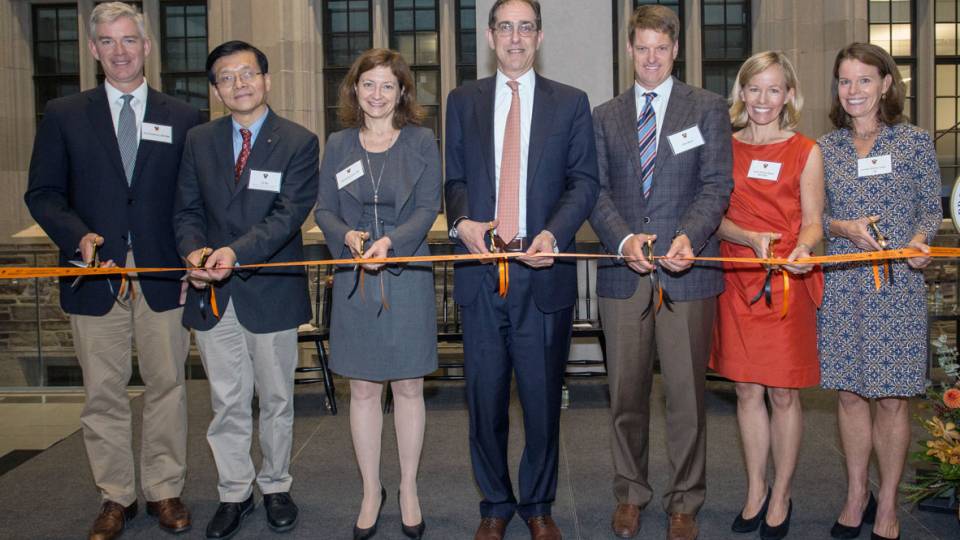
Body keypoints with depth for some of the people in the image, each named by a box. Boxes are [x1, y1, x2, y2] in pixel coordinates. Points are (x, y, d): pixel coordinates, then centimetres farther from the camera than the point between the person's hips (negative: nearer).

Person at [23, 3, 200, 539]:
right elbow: (43, 193, 5)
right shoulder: (64, 115, 8)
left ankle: (166, 490, 23)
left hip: (163, 274, 0)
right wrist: (78, 236, -13)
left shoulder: (184, 117, 7)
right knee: (104, 391, 8)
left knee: (167, 385, 8)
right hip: (95, 274, 0)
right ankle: (117, 496, 23)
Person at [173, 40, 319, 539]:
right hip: (212, 293, 3)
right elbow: (187, 209, 7)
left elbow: (288, 214, -14)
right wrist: (196, 250, -15)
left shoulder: (299, 143, -4)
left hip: (271, 290, -2)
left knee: (276, 398, 12)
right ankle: (234, 493, 27)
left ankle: (276, 487, 30)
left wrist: (235, 251, -28)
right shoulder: (198, 141, 8)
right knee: (226, 401, 11)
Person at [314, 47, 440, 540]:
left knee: (408, 387, 6)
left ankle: (408, 490, 23)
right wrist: (348, 236, -14)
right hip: (354, 278, 2)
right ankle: (371, 491, 23)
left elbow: (428, 207, -5)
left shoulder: (421, 141, 2)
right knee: (362, 389, 7)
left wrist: (391, 241, -21)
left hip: (408, 276, -1)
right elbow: (324, 209, 7)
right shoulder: (337, 145, 8)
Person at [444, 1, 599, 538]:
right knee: (485, 397, 8)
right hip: (481, 271, 1)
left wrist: (553, 235, -16)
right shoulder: (463, 101, 11)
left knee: (543, 397, 8)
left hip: (544, 271, -1)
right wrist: (462, 222, -10)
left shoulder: (571, 103, 6)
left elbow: (584, 181, 1)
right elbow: (455, 177, 11)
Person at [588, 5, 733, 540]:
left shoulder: (708, 108, 7)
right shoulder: (606, 116, 13)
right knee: (627, 394, 10)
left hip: (687, 273, -2)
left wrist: (689, 237, -19)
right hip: (623, 274, 2)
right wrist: (623, 239, -13)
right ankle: (631, 493, 27)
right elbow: (596, 190, 5)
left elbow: (717, 185, -1)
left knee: (687, 394, 4)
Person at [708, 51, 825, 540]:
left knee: (783, 393, 3)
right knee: (747, 390, 9)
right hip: (737, 281, 2)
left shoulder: (805, 152, 2)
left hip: (787, 282, -2)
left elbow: (812, 221, 1)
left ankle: (781, 498, 20)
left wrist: (802, 249, -22)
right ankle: (755, 493, 24)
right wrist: (750, 238, -15)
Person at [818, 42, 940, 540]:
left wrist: (919, 240, -16)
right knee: (850, 393, 8)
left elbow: (932, 209, 4)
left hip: (898, 282, -2)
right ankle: (856, 495, 24)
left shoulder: (914, 141, 1)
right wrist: (845, 227, -11)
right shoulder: (825, 148, 7)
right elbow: (816, 216, 9)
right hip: (842, 284, 2)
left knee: (892, 397, 2)